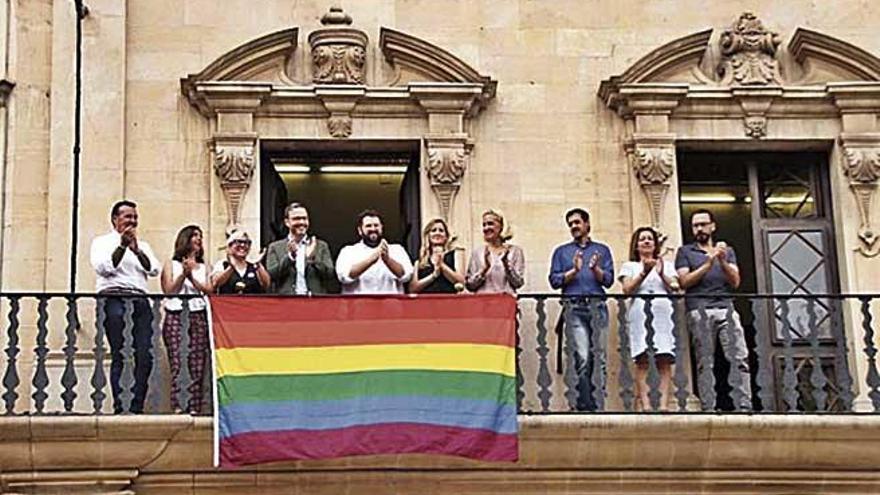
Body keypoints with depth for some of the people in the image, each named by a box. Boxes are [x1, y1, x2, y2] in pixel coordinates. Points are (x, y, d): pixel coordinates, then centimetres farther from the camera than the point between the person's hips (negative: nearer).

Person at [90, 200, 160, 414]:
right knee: (119, 355, -11)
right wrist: (122, 246, -10)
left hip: (140, 301, 4)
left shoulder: (142, 245, 24)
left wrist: (136, 249, -7)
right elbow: (103, 268, -5)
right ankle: (120, 406, -11)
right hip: (114, 299, -4)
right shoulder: (102, 242, 13)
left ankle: (137, 406, -4)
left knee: (145, 355, -7)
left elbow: (154, 269, 7)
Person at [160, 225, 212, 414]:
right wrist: (183, 274, -5)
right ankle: (177, 407, -18)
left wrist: (191, 277, -3)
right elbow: (169, 290, 4)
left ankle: (195, 408, -9)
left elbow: (209, 290, 8)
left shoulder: (203, 267, 22)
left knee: (197, 366, -7)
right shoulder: (171, 264, 16)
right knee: (177, 365, -13)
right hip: (176, 317, -2)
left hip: (198, 316, 3)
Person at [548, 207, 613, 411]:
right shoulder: (562, 251, 19)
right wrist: (574, 270, -6)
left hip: (597, 306, 1)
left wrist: (595, 269, -11)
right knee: (582, 357, -12)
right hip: (574, 306, -1)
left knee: (598, 356, -3)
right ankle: (585, 404, -12)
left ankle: (597, 403, -1)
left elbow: (608, 280, 7)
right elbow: (554, 280, 8)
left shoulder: (602, 250, 18)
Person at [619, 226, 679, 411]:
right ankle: (644, 404, -21)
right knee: (642, 360, -13)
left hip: (664, 314, 1)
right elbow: (628, 289, 3)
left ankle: (664, 404, -20)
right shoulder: (630, 266, 20)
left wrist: (662, 273, -5)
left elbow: (675, 288, 11)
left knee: (665, 361, -11)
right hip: (640, 314, -1)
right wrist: (644, 272, -9)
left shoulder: (667, 265, 26)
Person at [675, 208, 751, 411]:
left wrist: (722, 261, -5)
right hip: (699, 311, -2)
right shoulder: (685, 252, 16)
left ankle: (744, 406, -15)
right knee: (705, 363, -7)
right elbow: (685, 281, 2)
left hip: (726, 308, 2)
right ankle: (708, 408, -8)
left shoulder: (727, 251, 23)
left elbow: (735, 282, 11)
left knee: (740, 358, -11)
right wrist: (708, 263, -6)